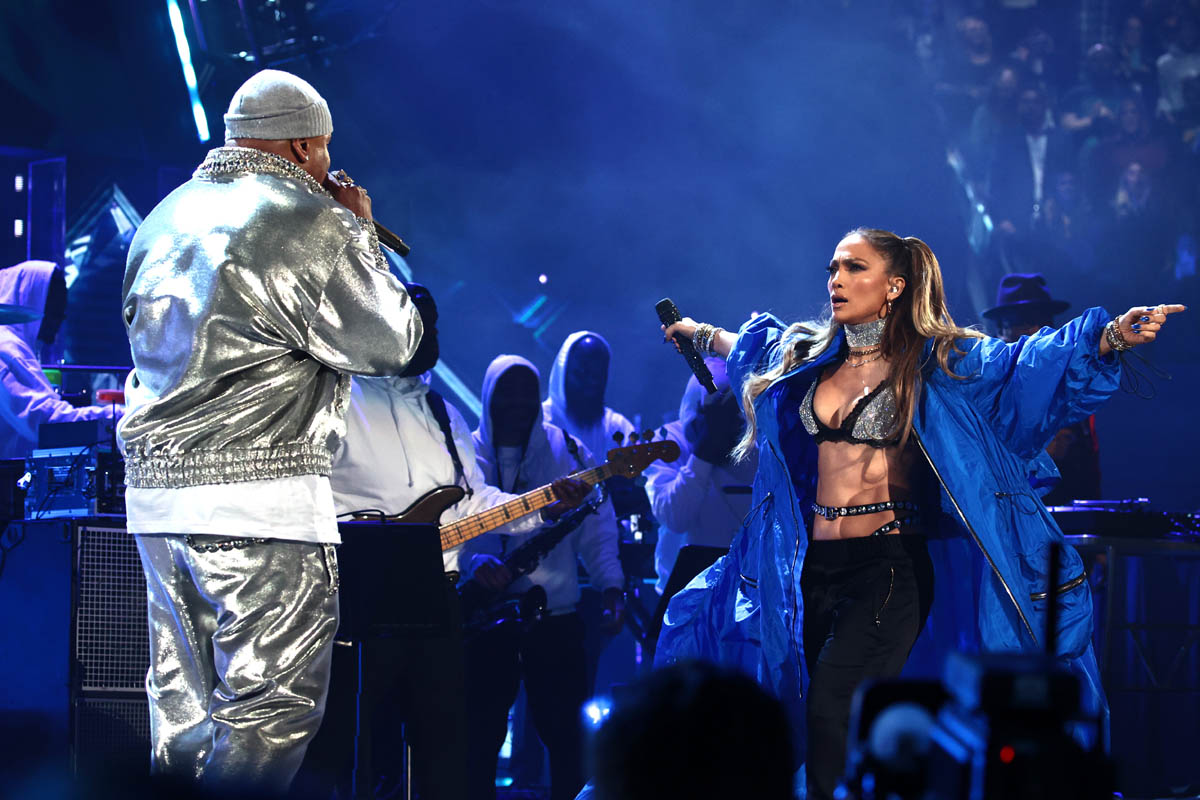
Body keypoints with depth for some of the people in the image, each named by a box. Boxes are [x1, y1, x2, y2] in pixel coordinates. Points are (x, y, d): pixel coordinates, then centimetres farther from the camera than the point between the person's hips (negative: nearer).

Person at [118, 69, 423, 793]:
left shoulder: (166, 220, 15)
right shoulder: (311, 224, -8)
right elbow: (392, 344, -2)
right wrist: (362, 236, 11)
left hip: (156, 493, 8)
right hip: (260, 500, -8)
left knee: (183, 708, 12)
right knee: (269, 711, -6)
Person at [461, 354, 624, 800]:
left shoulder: (567, 453, 6)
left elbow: (597, 529, 5)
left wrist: (611, 587, -8)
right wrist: (475, 562, -23)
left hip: (554, 616, 0)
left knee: (567, 735, -1)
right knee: (479, 736, 1)